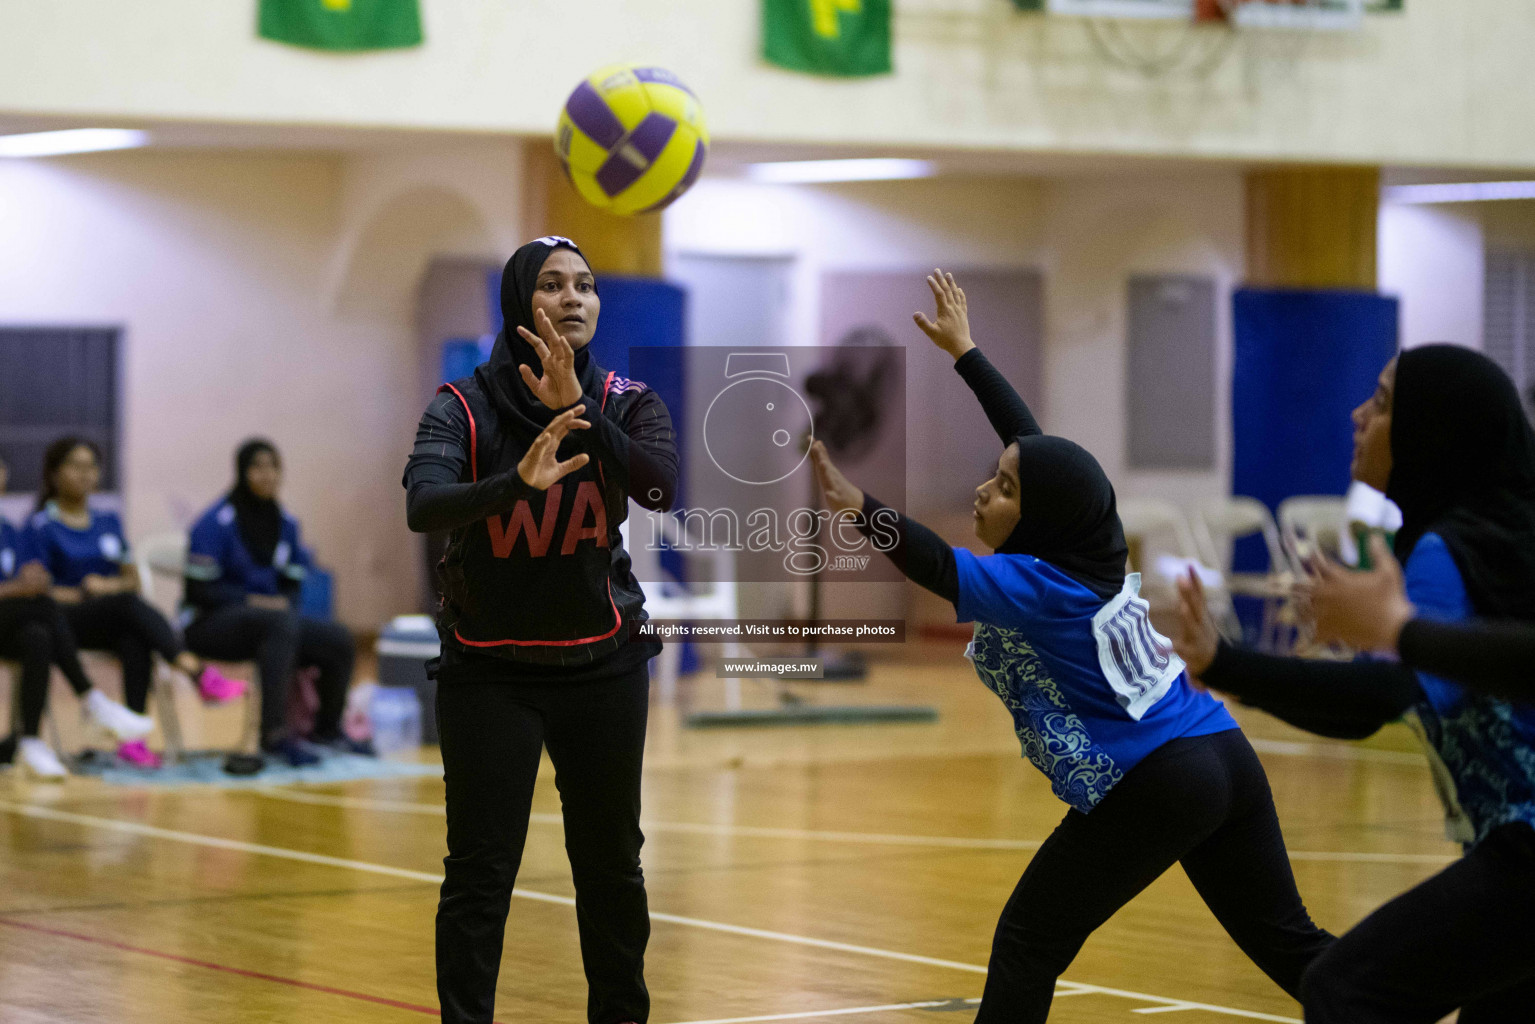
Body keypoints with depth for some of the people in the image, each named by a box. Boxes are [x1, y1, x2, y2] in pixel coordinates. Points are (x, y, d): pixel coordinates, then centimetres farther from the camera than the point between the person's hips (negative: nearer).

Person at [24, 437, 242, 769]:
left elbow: (133, 580, 18)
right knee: (129, 604, -35)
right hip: (65, 622, -4)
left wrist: (112, 585, -4)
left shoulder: (108, 522, 20)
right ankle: (200, 673, -52)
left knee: (135, 639, -34)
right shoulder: (42, 527, 3)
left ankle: (134, 738, -45)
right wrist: (84, 595, -15)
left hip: (112, 623, 4)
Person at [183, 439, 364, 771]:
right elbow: (199, 590, -12)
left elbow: (293, 583, 15)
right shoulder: (217, 522, -10)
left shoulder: (285, 523, 11)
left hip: (272, 623, 7)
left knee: (338, 640, -13)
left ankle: (327, 729, 12)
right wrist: (251, 601, -19)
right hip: (210, 624, -7)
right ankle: (275, 733, -40)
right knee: (280, 623, -38)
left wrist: (284, 602, -7)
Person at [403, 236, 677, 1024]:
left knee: (611, 863, 12)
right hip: (490, 671, -3)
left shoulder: (625, 402, -3)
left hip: (602, 664, 3)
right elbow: (422, 506, -28)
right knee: (479, 874, -6)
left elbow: (662, 486, -22)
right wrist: (520, 480, -45)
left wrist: (577, 411, -33)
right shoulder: (463, 406, -10)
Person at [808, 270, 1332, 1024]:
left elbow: (940, 568, -30)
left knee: (1028, 943, 1)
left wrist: (859, 509, -45)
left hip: (1152, 788, -8)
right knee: (1286, 942, 15)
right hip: (1227, 760, 8)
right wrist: (964, 352, 29)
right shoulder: (1092, 548, 8)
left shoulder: (1037, 587, -13)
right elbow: (1037, 444, 20)